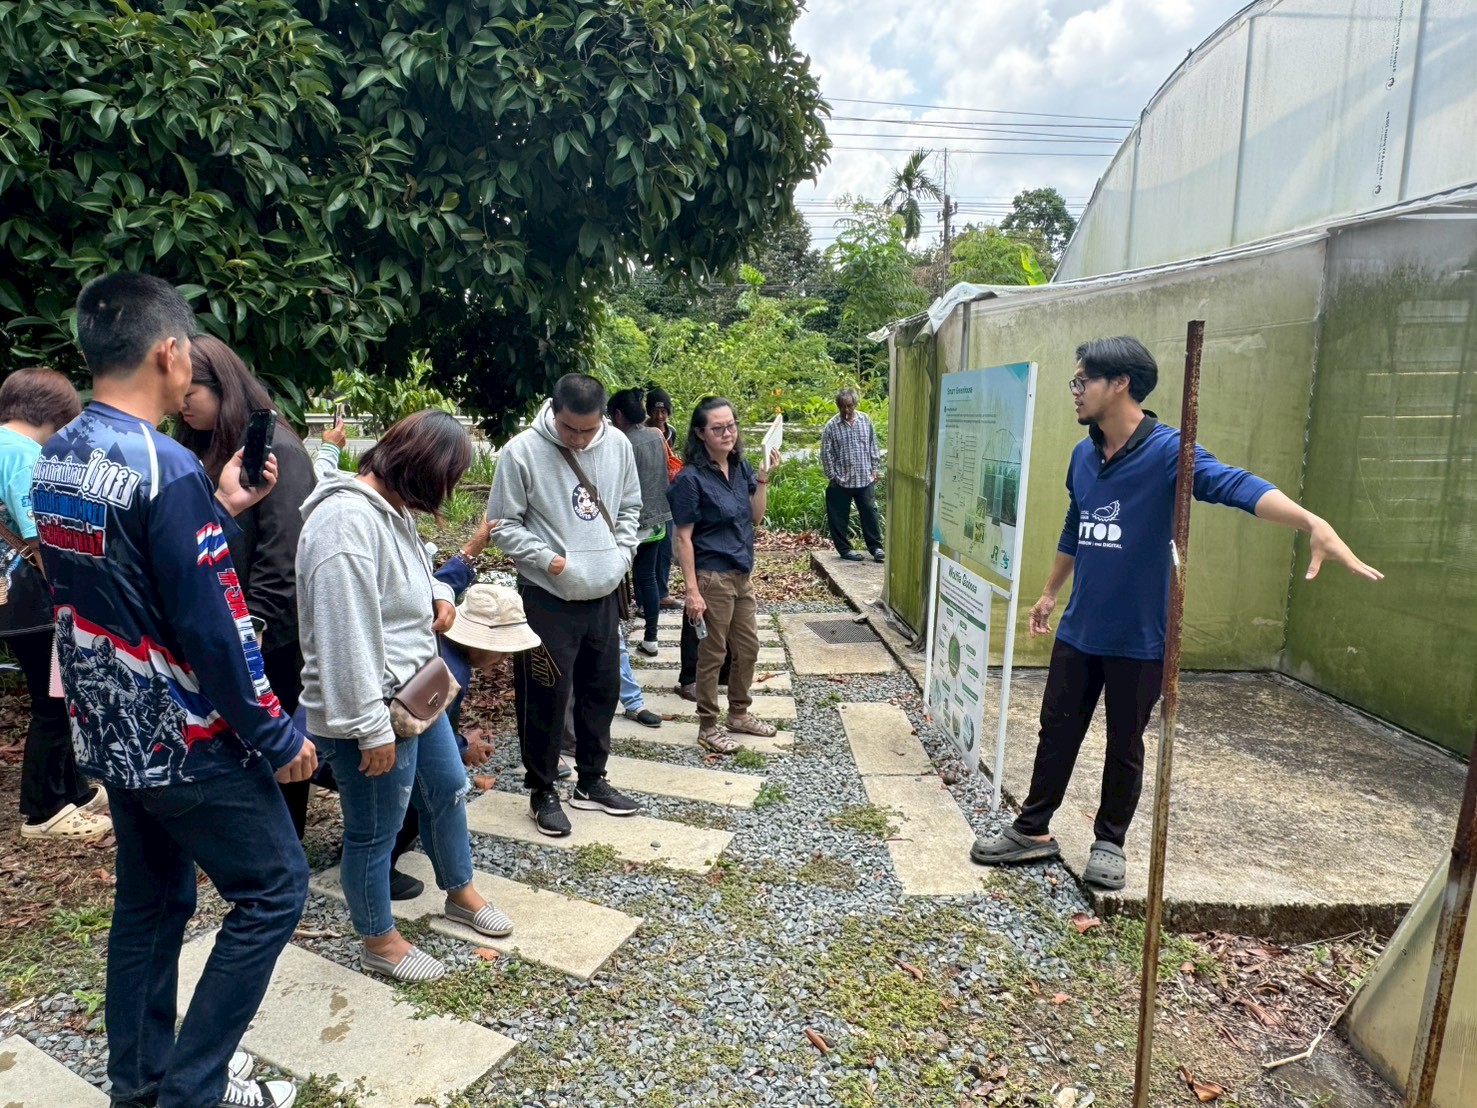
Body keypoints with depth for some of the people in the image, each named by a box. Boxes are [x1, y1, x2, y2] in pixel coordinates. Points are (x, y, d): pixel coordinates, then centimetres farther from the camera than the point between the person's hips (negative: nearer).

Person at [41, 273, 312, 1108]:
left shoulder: (53, 461, 4)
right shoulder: (165, 468, -23)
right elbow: (212, 626, -24)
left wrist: (221, 510, 8)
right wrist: (278, 736, -15)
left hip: (111, 733, 9)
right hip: (184, 739, -9)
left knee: (150, 900, 21)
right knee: (275, 888, 6)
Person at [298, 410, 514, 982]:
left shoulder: (390, 507, 6)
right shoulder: (347, 521, -26)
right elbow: (344, 638, -29)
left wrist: (439, 592, 3)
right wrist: (371, 729, -25)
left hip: (416, 694, 10)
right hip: (372, 710, -10)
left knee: (447, 789, 24)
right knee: (374, 831, 10)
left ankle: (459, 891, 46)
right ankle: (379, 941, 32)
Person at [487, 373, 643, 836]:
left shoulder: (618, 445, -1)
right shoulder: (522, 451, -14)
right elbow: (504, 524, -8)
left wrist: (621, 555, 1)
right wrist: (548, 559, -18)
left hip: (604, 594, 5)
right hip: (547, 598, -5)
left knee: (603, 689, 15)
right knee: (545, 697, 3)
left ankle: (591, 782, 34)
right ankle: (542, 792, 23)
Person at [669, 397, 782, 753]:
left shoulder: (740, 467, 4)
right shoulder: (691, 478, -15)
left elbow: (756, 516, 11)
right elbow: (684, 538, -15)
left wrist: (763, 478, -2)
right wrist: (692, 591, -18)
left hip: (741, 574, 7)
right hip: (712, 578, -7)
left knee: (748, 648, 17)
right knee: (712, 655, 5)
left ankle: (739, 714, 37)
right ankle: (708, 728, 22)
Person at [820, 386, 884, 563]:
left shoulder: (865, 420, 3)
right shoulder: (831, 426, -6)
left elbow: (873, 446, 10)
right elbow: (826, 453, -4)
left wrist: (876, 469, 7)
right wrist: (832, 476, -5)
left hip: (865, 479, 2)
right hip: (841, 481, -2)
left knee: (870, 512, 5)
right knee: (839, 517, 4)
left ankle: (876, 547, 15)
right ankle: (844, 549, 17)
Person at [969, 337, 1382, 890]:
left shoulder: (1167, 450, -15)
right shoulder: (1083, 456, 5)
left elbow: (1235, 485, -32)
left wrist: (1313, 523, -49)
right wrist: (1049, 592, 27)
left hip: (1138, 637, -5)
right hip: (1079, 630, 5)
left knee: (1125, 745, 11)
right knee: (1057, 731, 13)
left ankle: (1109, 842, 30)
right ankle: (1033, 830, 28)